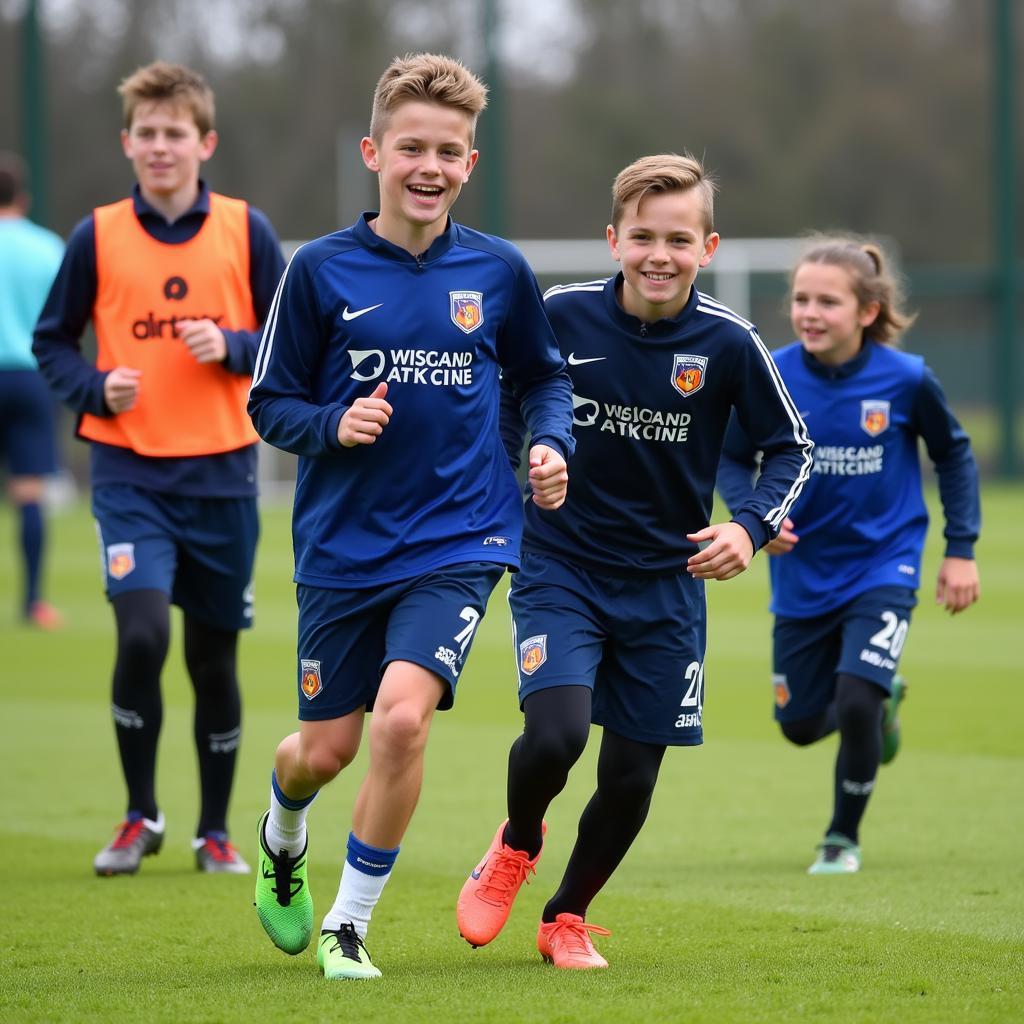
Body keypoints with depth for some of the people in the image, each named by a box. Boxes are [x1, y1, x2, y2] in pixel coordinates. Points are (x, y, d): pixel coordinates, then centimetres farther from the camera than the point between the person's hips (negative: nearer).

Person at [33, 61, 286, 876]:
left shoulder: (246, 232, 1)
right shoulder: (97, 237, 0)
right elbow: (52, 341, 8)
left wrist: (232, 347, -13)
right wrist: (96, 389, -11)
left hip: (221, 474, 1)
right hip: (130, 473, -1)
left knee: (215, 658, 8)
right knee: (142, 634, -18)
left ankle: (216, 831, 24)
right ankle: (141, 816, 1)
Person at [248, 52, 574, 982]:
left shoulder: (497, 271, 0)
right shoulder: (321, 271, -5)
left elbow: (544, 378, 16)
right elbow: (269, 403, 2)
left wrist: (552, 445, -4)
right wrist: (332, 425, -18)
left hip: (458, 540, -1)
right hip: (343, 547, 1)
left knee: (402, 714, -21)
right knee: (327, 748, 10)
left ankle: (348, 925, -3)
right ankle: (282, 842, 49)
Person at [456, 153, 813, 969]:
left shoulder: (729, 344, -11)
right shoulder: (558, 317, -12)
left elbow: (792, 446, 2)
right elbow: (503, 410, 7)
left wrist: (751, 528, -13)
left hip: (665, 586, 2)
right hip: (560, 568, -1)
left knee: (631, 777, 5)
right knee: (555, 734, -22)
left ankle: (568, 916, 32)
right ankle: (517, 844, 13)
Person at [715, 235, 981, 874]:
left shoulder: (905, 379, -16)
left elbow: (954, 453, 2)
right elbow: (732, 459, 1)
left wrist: (961, 549, 0)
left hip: (883, 565, -3)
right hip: (803, 574, 3)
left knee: (856, 704, -20)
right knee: (801, 724, 13)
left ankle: (844, 838, 7)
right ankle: (882, 701, 49)